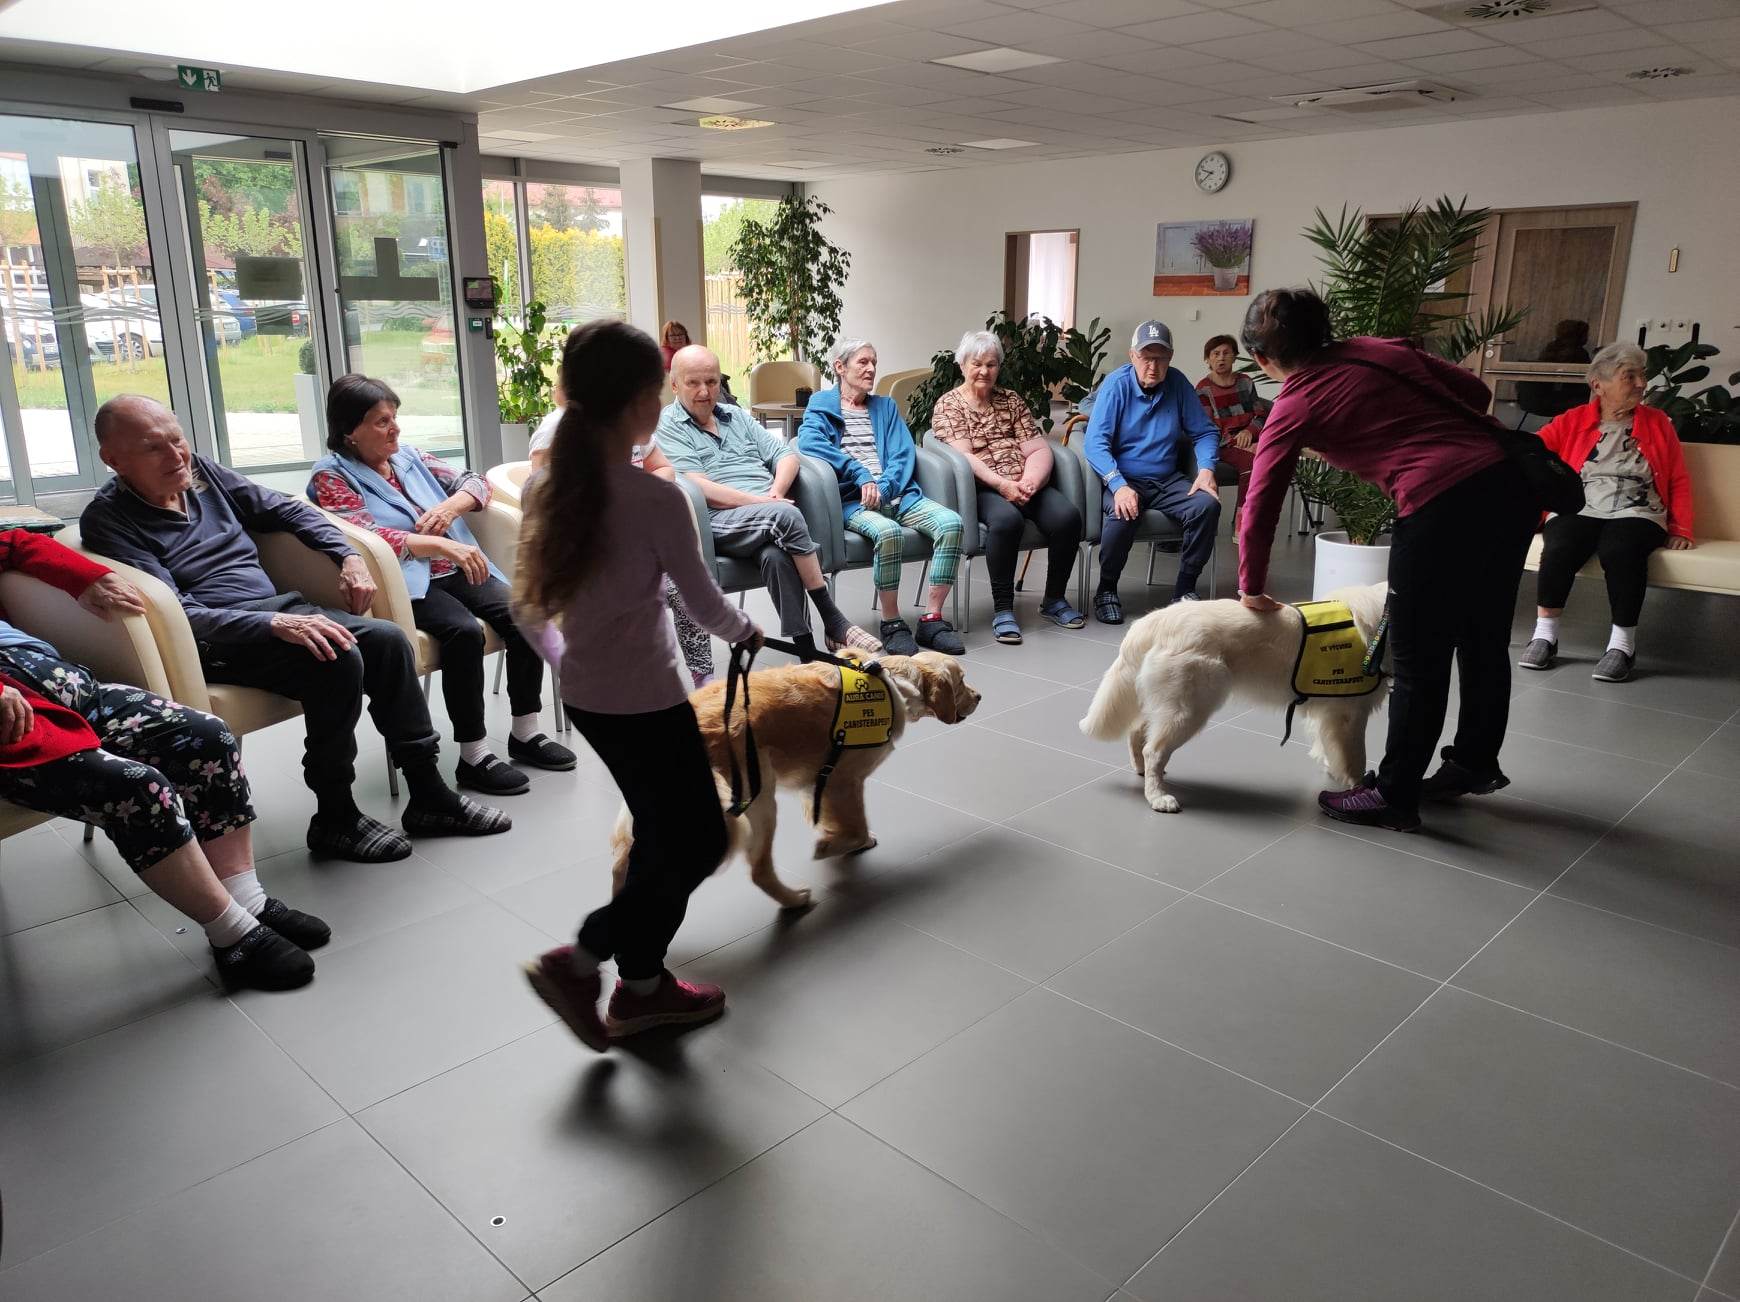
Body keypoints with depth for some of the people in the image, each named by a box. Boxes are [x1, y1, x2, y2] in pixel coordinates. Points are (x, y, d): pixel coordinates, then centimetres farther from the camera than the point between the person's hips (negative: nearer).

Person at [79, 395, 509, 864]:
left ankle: (428, 795, -6)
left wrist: (348, 556, 4)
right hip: (214, 640, -7)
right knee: (337, 661, -29)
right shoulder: (108, 521, -8)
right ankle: (335, 818, -14)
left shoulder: (200, 471, 11)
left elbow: (286, 510, 20)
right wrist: (274, 625, -31)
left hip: (279, 609, 7)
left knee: (388, 640, -13)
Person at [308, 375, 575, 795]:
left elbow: (475, 482, 18)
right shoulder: (331, 475, -1)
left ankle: (526, 732, -5)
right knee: (465, 631, -32)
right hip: (404, 582, -6)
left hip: (455, 570, 6)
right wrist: (441, 544, -26)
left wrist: (450, 507, -5)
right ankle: (472, 756, -24)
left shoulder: (409, 457, 18)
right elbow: (365, 536, -17)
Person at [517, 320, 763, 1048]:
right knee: (699, 843, 9)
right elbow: (703, 605, -11)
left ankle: (642, 985, 32)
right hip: (645, 701, -8)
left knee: (658, 835, 21)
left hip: (584, 697, 8)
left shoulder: (550, 488, 0)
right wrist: (745, 631, 9)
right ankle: (580, 962, 8)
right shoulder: (655, 498, -21)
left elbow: (525, 607, 8)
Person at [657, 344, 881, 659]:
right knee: (786, 515, -33)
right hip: (721, 520, -4)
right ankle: (834, 623, -26)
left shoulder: (737, 416, 25)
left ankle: (807, 650, -33)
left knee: (777, 556, -32)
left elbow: (786, 455, 18)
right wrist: (758, 501, -14)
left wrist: (775, 492, -4)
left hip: (769, 513, 4)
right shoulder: (667, 426, 6)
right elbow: (696, 486, -8)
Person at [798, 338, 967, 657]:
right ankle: (891, 623, -21)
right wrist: (861, 475, -17)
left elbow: (904, 453, 11)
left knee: (951, 522, -24)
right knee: (888, 531, -37)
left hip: (895, 494, 4)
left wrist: (884, 487, -10)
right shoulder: (821, 405, 13)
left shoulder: (886, 406, 26)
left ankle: (932, 619, -20)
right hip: (851, 500, -4)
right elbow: (809, 442, -9)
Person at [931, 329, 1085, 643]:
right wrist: (1003, 484, -20)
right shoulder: (947, 405, 8)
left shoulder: (1011, 400, 21)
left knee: (1067, 515, -24)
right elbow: (962, 456, -7)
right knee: (1006, 518, -38)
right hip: (983, 489, -4)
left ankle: (1054, 599, -5)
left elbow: (1038, 449, 10)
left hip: (1026, 485, 4)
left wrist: (1030, 480, -12)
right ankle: (1002, 609, -26)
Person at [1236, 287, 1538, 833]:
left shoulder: (1293, 408, 2)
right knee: (1485, 640, 22)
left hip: (1441, 505, -7)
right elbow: (1475, 392, 17)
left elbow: (1259, 508, 4)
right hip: (1508, 480, 7)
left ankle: (1393, 795, 20)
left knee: (1418, 662, 7)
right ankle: (1475, 762, 40)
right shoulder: (1382, 349, 16)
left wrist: (1251, 589, 16)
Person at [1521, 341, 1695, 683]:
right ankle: (1545, 635, -19)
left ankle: (1622, 644, -24)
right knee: (1559, 549, -34)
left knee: (1620, 550, -35)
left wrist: (1681, 530, 7)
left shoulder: (1658, 423, 18)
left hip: (1636, 514, 0)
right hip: (1578, 512, 0)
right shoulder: (1571, 422, 13)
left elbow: (1679, 482, 16)